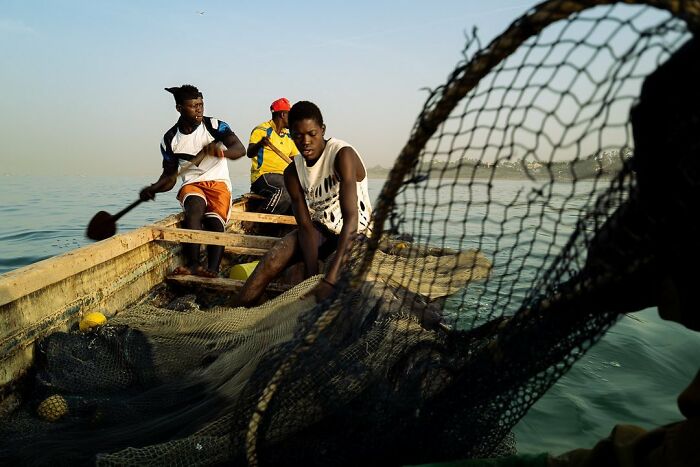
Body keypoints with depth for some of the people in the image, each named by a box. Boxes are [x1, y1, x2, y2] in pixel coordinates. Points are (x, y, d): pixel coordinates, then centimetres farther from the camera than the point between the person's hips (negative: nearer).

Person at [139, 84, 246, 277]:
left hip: (218, 183, 0)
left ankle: (213, 269, -40)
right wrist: (153, 189, -13)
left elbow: (240, 150, -13)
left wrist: (220, 150, -34)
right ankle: (193, 263, -38)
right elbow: (169, 177, 8)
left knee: (214, 220, -27)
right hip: (191, 184, 1)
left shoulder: (215, 126, -1)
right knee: (195, 205, -33)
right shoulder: (170, 139, 5)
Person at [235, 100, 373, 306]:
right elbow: (305, 225, -11)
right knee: (274, 257, -17)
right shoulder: (292, 172, -3)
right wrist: (313, 276, -28)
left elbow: (351, 219, -31)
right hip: (320, 229, 5)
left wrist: (330, 278, -41)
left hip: (356, 231, -4)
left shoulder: (342, 155, -22)